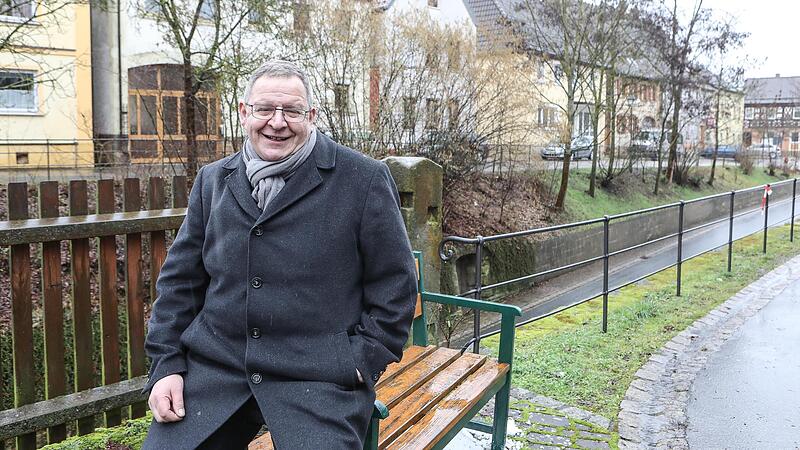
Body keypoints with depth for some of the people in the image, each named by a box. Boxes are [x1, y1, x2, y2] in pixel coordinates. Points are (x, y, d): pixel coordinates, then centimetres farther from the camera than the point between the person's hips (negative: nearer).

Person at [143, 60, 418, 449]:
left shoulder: (364, 179, -3)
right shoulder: (212, 180, 11)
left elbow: (394, 280, -1)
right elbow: (180, 278, 13)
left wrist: (364, 358, -7)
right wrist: (166, 363, 5)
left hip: (320, 377, -3)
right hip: (213, 366, 4)